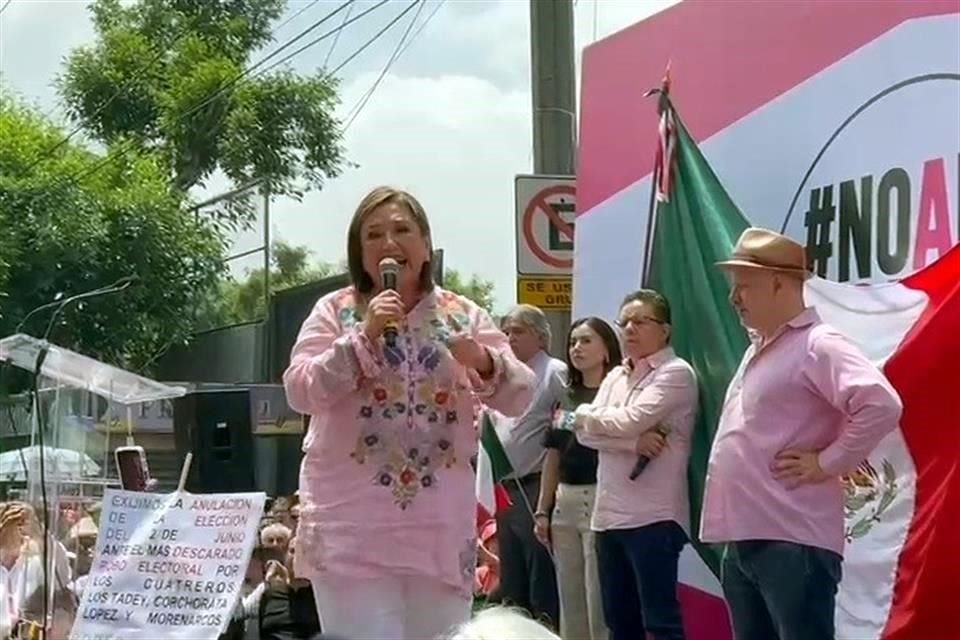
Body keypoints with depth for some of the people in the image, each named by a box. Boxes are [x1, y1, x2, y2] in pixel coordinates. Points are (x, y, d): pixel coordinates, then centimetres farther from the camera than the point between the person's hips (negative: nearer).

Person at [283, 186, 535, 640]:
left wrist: (484, 363, -18)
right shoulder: (335, 311, 3)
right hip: (353, 525, -2)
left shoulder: (463, 315, 8)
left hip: (440, 524, 3)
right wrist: (363, 336, -17)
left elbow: (520, 397, 3)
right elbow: (300, 392, -7)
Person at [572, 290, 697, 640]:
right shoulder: (615, 377, 17)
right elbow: (586, 432, 4)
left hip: (653, 515, -8)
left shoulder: (676, 373, -4)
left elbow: (631, 420, -16)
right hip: (610, 513, 8)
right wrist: (633, 442, -12)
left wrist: (585, 413, 3)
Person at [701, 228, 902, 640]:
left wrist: (826, 463, -17)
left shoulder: (816, 345, -11)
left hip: (793, 541, -10)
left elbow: (881, 406, -25)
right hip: (744, 538, 10)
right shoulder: (758, 350, 18)